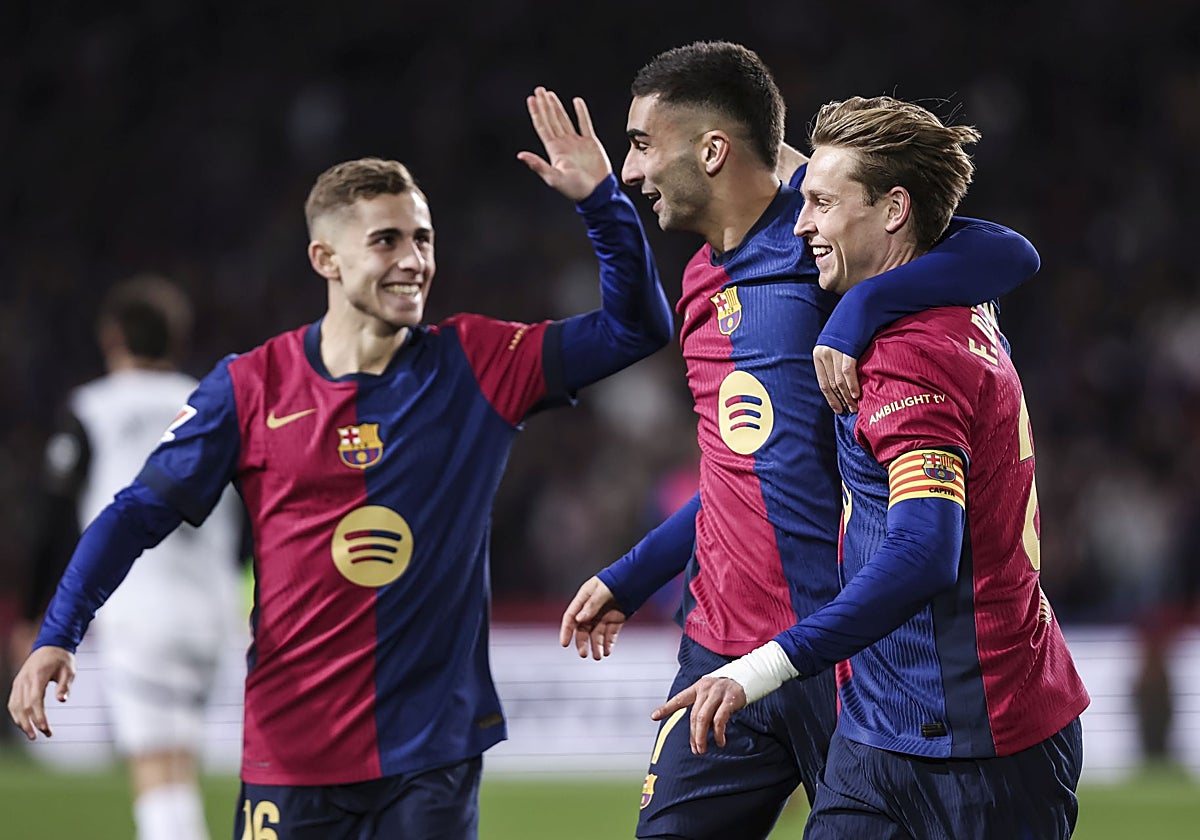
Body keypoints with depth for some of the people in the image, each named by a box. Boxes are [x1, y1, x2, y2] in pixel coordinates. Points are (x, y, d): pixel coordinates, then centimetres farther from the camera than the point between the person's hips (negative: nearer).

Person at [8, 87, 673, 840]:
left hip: (435, 755, 0)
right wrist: (56, 637, -9)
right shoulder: (253, 387, 0)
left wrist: (600, 199, -11)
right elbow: (140, 513, 2)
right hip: (292, 754, 0)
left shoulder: (477, 367, 1)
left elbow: (636, 328, 2)